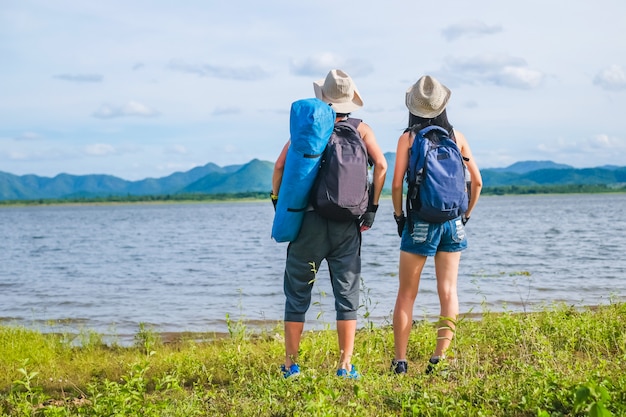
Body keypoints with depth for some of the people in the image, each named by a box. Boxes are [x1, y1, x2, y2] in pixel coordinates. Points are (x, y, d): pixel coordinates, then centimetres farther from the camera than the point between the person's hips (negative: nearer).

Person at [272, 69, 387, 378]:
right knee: (347, 295, 7)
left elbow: (280, 165, -2)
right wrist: (372, 207, 0)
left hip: (308, 220, 0)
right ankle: (345, 366, 5)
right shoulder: (361, 129, 7)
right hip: (347, 224, 0)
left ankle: (291, 365, 14)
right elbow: (381, 164, -6)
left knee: (297, 294, 10)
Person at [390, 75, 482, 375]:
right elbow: (477, 181, 7)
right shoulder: (457, 136, 6)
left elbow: (397, 184, -7)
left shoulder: (408, 137, -2)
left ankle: (399, 361, 6)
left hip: (420, 222, -2)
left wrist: (399, 216, 6)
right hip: (452, 221, 2)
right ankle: (440, 356, -3)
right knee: (448, 290, 4)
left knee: (406, 293, 6)